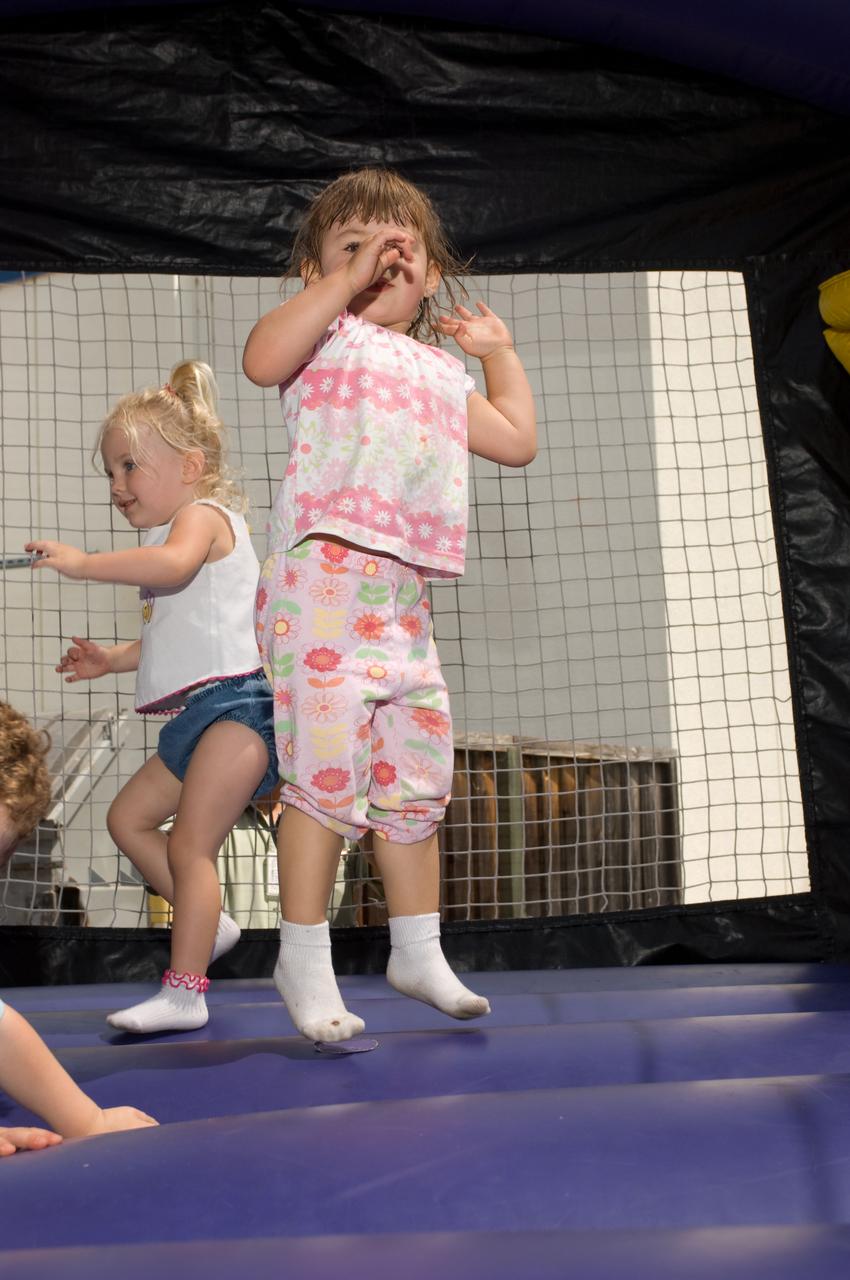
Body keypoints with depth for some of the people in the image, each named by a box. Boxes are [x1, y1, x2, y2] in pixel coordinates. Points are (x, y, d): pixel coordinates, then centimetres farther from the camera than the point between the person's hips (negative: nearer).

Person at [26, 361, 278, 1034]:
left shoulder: (202, 515, -5)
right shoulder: (184, 535, 25)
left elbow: (172, 564, -32)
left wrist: (83, 562, -29)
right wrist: (114, 658, 24)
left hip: (235, 699, -11)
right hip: (199, 714, 11)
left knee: (189, 844, -14)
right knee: (128, 816, 15)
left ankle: (183, 993, -13)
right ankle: (209, 920, 19)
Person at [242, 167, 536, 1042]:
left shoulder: (442, 371, 24)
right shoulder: (326, 336, 5)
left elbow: (516, 439, 31)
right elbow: (261, 360, -17)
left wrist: (499, 350, 32)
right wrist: (345, 283, -14)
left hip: (402, 592, 7)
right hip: (323, 574, -7)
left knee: (417, 773, 11)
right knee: (328, 766, -10)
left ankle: (417, 950, 23)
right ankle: (303, 956, 1)